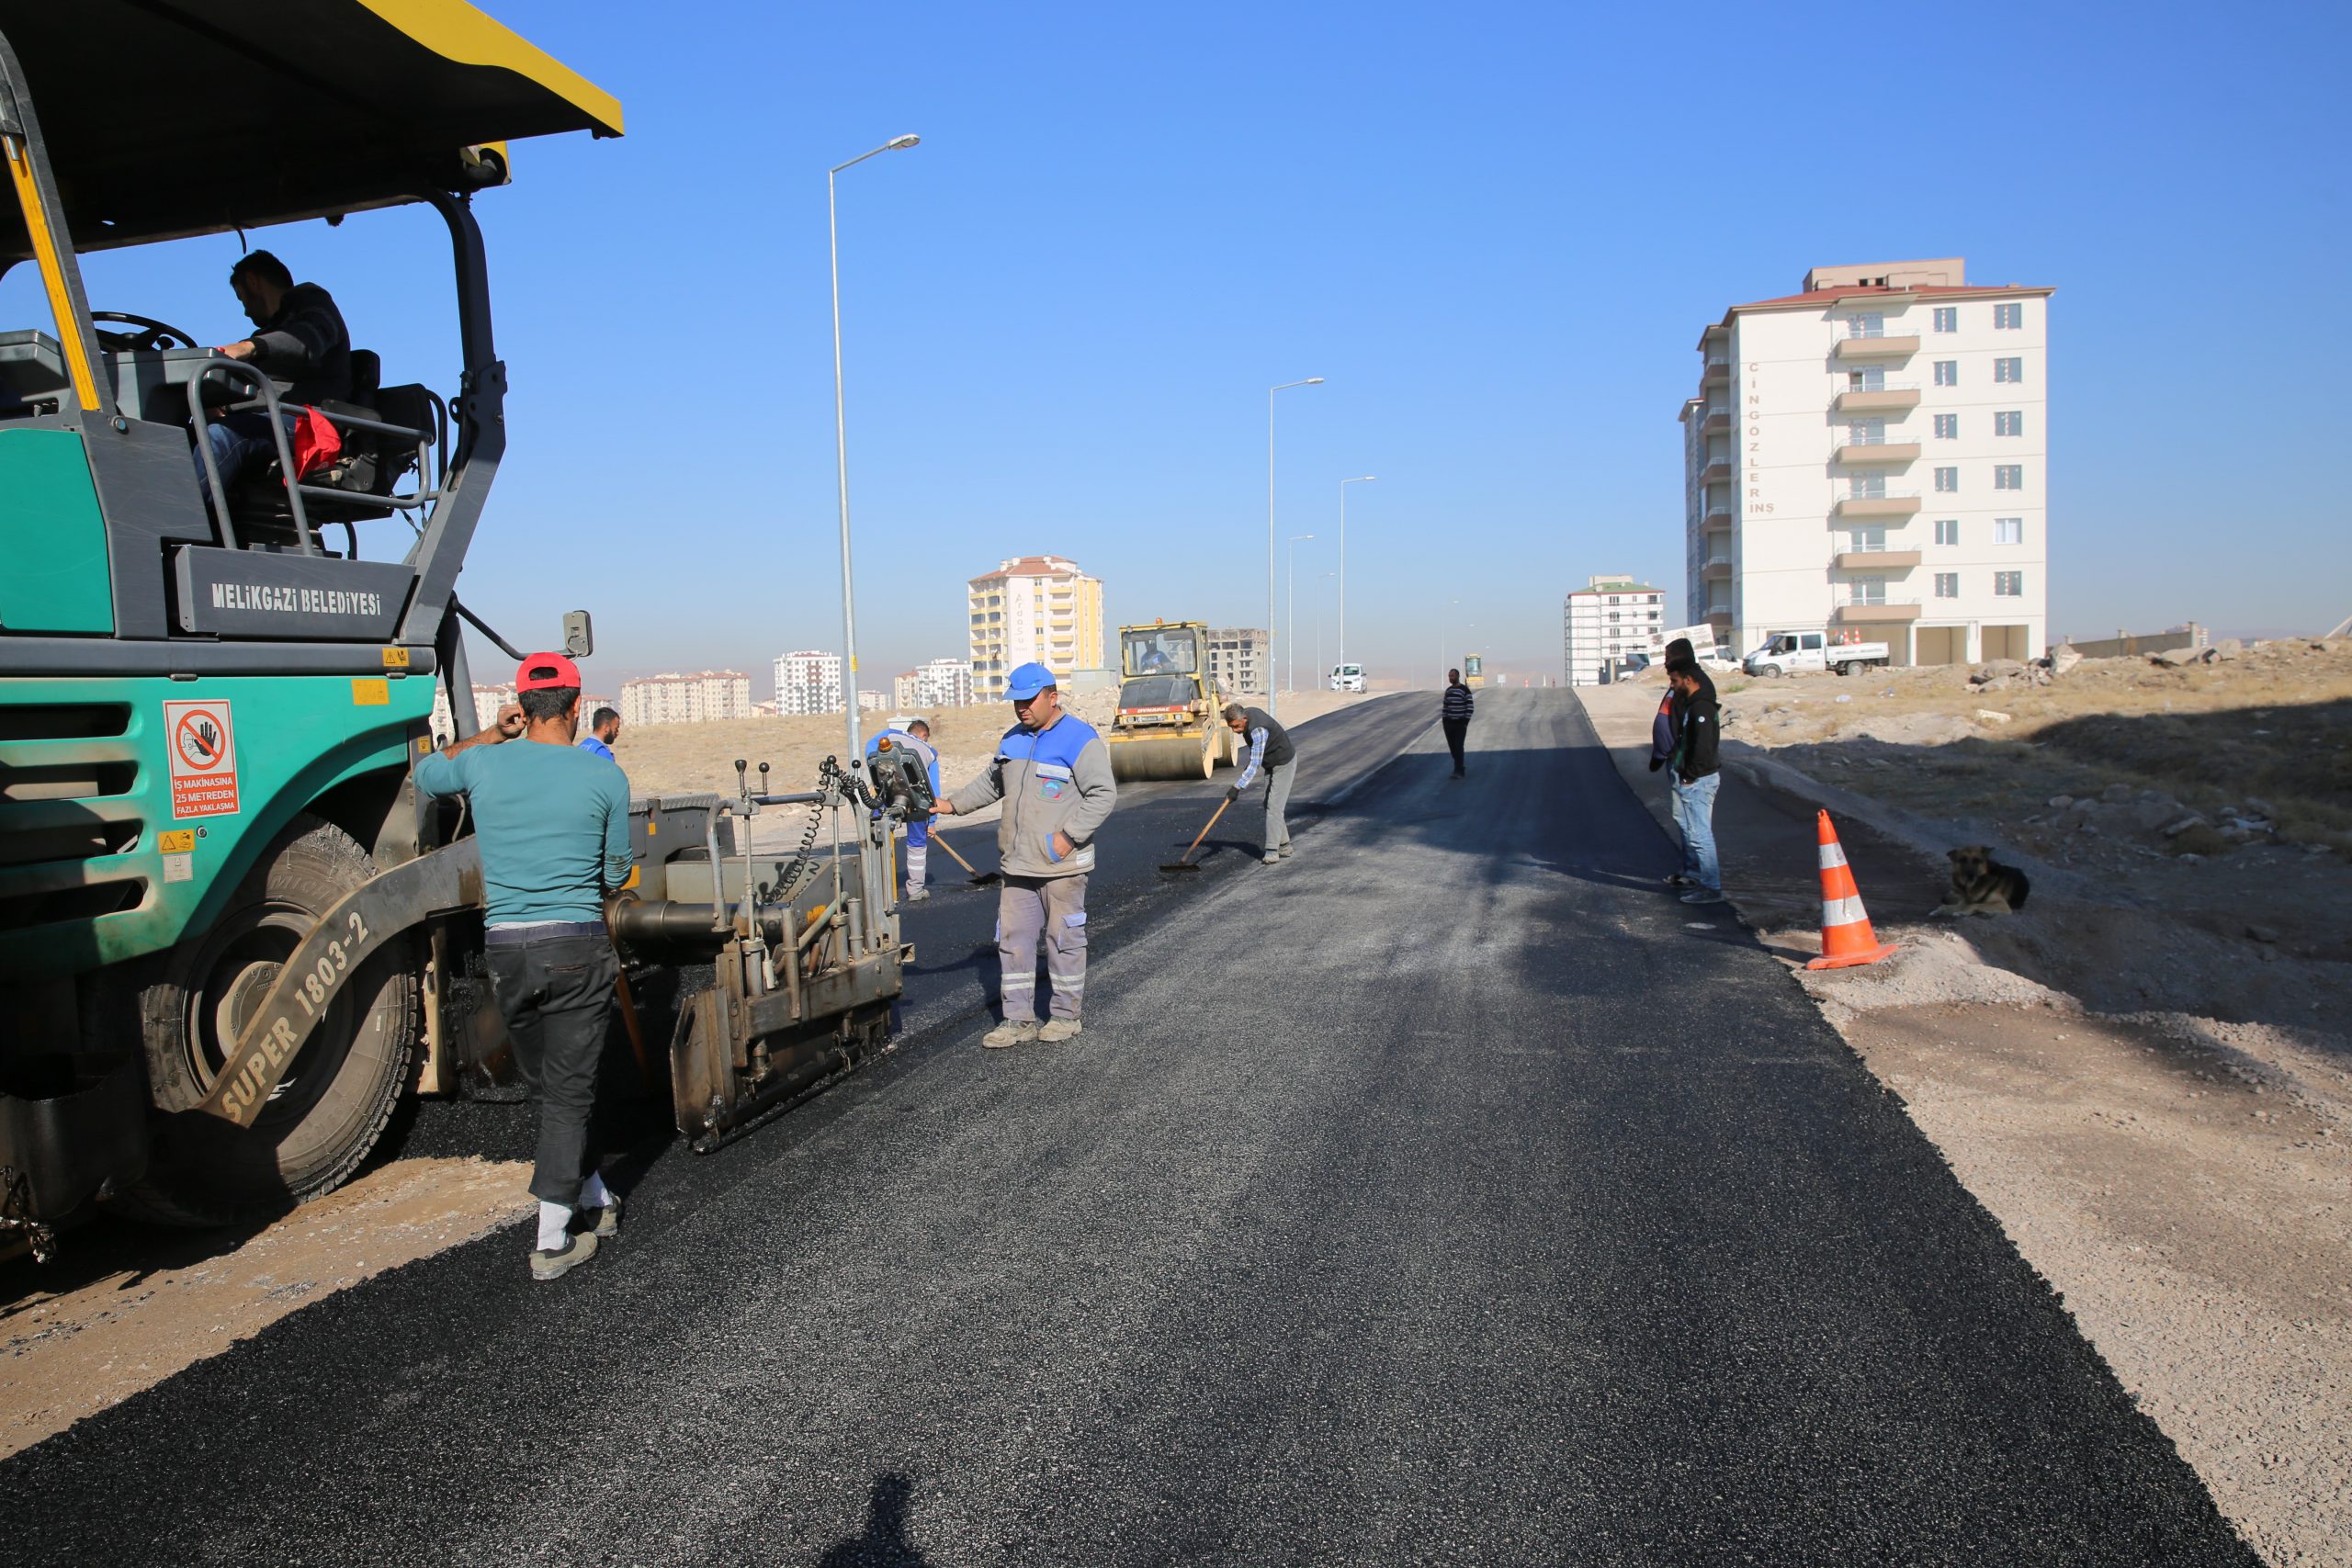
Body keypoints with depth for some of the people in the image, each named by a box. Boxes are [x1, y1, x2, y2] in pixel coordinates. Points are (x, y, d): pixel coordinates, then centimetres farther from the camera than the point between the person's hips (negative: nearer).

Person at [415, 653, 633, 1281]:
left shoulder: (482, 764, 2)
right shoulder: (605, 776, -3)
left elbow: (426, 774, 26)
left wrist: (491, 734, 23)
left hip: (506, 949, 3)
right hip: (578, 946, -3)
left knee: (552, 1085, 18)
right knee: (570, 1091, 3)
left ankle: (595, 1202, 31)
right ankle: (552, 1241, 3)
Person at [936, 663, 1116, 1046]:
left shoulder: (1079, 739, -10)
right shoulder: (1012, 740, 13)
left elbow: (1104, 793, -14)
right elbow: (991, 782, 27)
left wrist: (1069, 836, -19)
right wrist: (954, 804, 16)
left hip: (1061, 866, -7)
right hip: (1017, 865, 7)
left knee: (1064, 939, 5)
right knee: (1013, 940, 7)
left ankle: (1066, 1015, 18)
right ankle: (1019, 1020, 14)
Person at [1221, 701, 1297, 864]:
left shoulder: (1257, 730, -34)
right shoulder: (1248, 712, -5)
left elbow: (1255, 765, -35)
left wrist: (1237, 787, -37)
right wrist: (1249, 764, 12)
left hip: (1284, 764, -10)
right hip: (1272, 764, 10)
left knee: (1274, 807, -15)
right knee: (1269, 805, 11)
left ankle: (1272, 851, -15)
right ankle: (1284, 846, 18)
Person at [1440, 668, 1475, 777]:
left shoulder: (1465, 690, -8)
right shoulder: (1448, 690, 12)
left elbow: (1470, 707, -11)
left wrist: (1465, 721, -16)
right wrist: (1443, 720, 7)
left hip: (1460, 723, -6)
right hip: (1448, 723, 6)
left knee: (1458, 747, -12)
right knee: (1452, 747, 6)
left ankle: (1458, 771, -11)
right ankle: (1460, 768, 18)